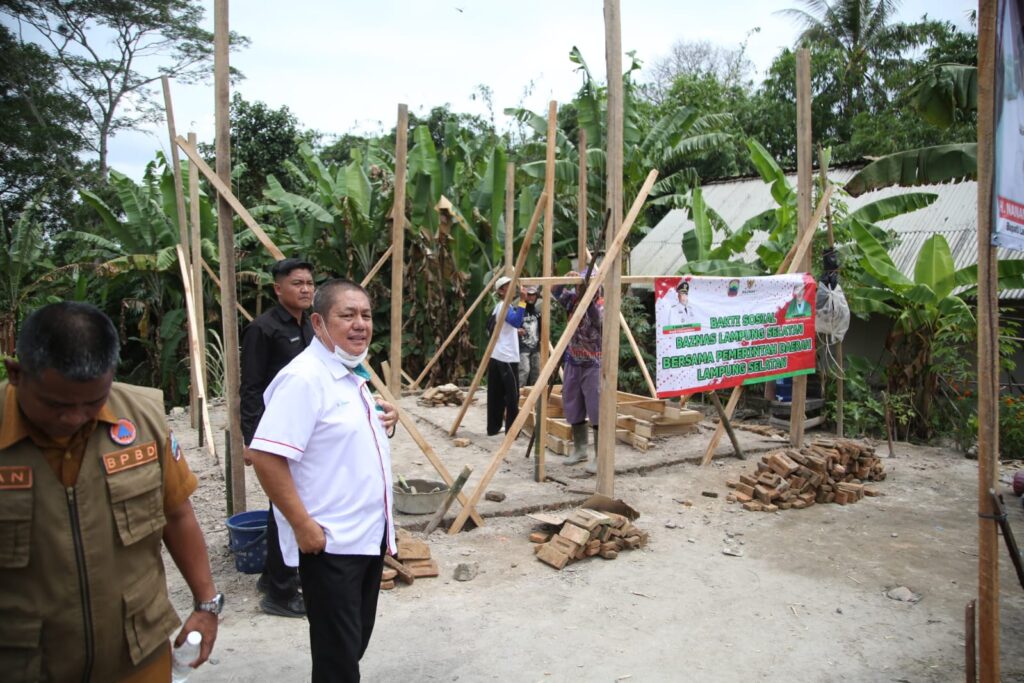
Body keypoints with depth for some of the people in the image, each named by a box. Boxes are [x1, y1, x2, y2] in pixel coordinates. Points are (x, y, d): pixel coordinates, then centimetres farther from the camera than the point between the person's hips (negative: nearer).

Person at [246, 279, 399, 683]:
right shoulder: (304, 378, -21)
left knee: (356, 639, 23)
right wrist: (303, 525, -23)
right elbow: (266, 457, -25)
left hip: (369, 534, 9)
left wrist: (379, 421, 7)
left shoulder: (351, 372, 9)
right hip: (329, 542, -9)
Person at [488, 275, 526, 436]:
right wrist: (522, 301, -34)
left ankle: (493, 427, 15)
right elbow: (516, 322, -32)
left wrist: (515, 331, 24)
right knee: (512, 395, -5)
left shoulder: (499, 306, 17)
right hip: (506, 358, -9)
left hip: (497, 356, 9)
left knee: (497, 394, 11)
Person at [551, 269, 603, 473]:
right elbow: (555, 291, 8)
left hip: (593, 365, -6)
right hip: (573, 363, 7)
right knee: (573, 409, 13)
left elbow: (597, 324, -31)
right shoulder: (574, 298, 3)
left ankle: (599, 457, 0)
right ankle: (580, 450, 27)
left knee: (597, 411, -6)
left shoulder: (601, 306, -14)